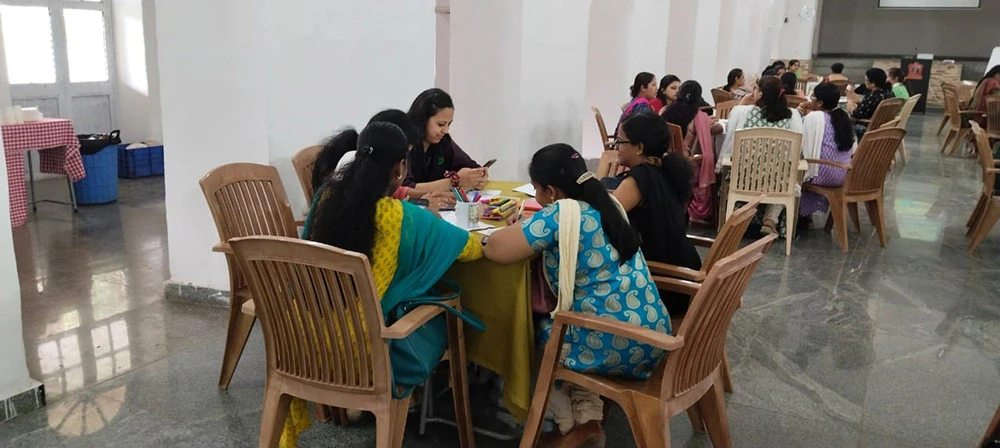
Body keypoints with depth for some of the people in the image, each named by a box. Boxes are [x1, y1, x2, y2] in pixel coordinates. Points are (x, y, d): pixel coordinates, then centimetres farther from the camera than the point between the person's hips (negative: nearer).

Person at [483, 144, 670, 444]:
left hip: (613, 346, -8)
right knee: (554, 323, 29)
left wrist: (516, 229, 5)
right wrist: (528, 225, 15)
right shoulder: (606, 204, 11)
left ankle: (573, 427, 24)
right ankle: (589, 418, 22)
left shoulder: (560, 214, -14)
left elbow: (495, 249, -15)